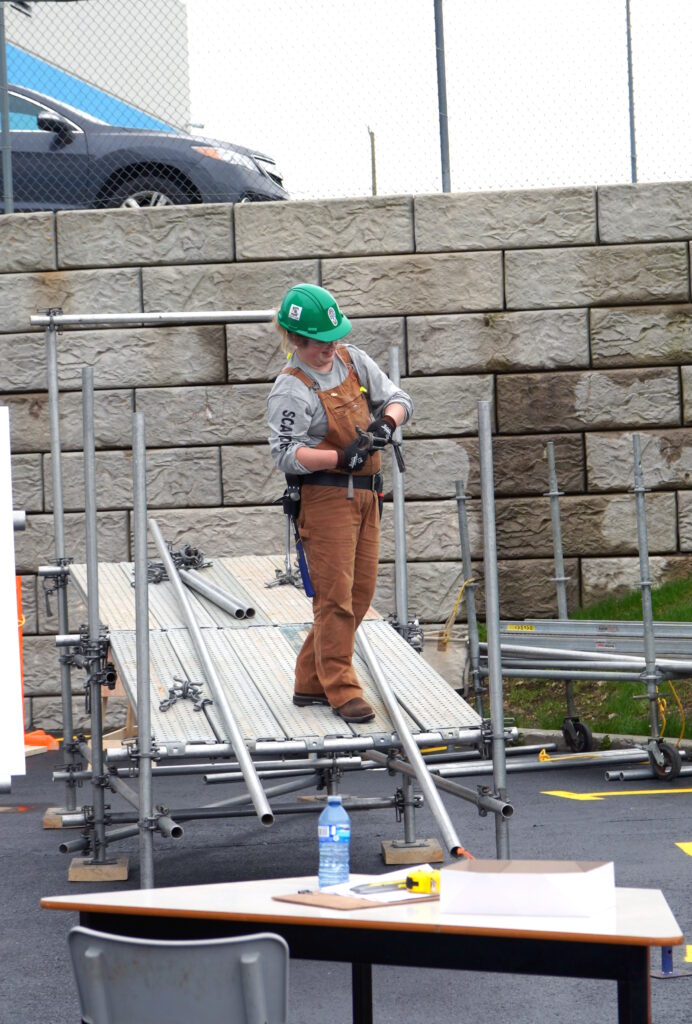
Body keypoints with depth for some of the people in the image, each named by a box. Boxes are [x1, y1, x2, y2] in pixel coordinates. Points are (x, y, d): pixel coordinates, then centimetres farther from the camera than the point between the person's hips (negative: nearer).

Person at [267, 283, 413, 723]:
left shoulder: (354, 360, 9)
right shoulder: (291, 390, -12)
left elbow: (399, 398, 13)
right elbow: (286, 453, -19)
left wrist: (387, 420, -10)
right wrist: (341, 458, -29)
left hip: (365, 495, 8)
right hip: (325, 496, -8)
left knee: (361, 592, 10)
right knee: (335, 595, -8)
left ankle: (311, 682, 18)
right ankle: (341, 688, -2)